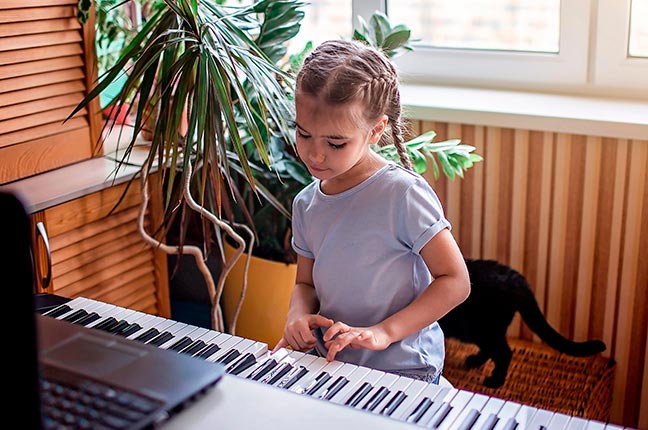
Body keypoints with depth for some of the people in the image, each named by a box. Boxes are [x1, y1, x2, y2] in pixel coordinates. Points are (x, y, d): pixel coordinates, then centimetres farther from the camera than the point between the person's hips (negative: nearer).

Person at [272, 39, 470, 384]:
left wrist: (383, 332, -19)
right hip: (328, 365, 5)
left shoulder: (402, 193, -14)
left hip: (402, 372, -4)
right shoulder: (306, 204, 5)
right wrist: (298, 316, -5)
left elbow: (456, 281, -12)